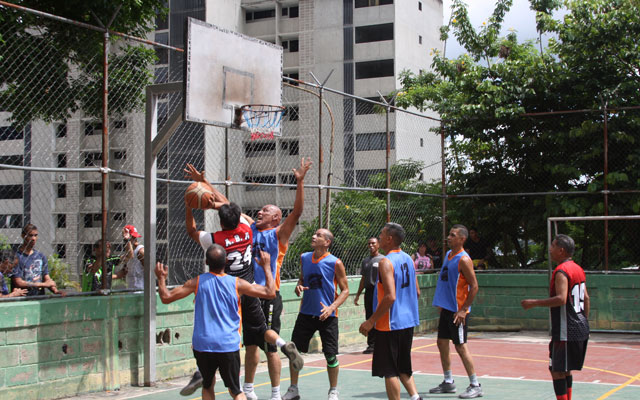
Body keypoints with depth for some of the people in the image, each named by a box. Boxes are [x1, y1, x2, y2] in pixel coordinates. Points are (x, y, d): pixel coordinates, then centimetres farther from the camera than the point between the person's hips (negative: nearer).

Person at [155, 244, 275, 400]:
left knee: (208, 386, 21)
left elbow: (166, 297, 2)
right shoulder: (237, 284, -2)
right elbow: (270, 292, 4)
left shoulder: (197, 282, -1)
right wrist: (266, 266, 16)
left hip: (202, 345, 1)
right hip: (228, 345, -1)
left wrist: (161, 278, 20)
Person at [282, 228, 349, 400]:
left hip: (327, 315, -4)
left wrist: (331, 307, -19)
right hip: (306, 313, 4)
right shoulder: (304, 258, 5)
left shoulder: (335, 263, -9)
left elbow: (345, 290, -5)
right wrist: (299, 286, -4)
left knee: (331, 355, -1)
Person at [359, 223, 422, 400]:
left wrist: (371, 321, -19)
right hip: (408, 321, 9)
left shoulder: (386, 262, -18)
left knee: (389, 370, 1)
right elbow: (417, 292, 14)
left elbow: (390, 297, -25)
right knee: (402, 367, 21)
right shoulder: (408, 259, 8)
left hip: (390, 324, -9)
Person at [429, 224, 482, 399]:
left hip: (457, 310, -9)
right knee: (442, 343, 12)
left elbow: (474, 286, -17)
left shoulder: (463, 259, -15)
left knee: (460, 346, -6)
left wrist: (463, 310, -19)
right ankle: (448, 382, 23)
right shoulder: (448, 255, 11)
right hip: (446, 308, 9)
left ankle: (475, 386, 2)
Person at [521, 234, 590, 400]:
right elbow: (586, 299, 18)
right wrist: (584, 322, 24)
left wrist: (534, 303, -22)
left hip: (566, 331, -10)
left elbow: (561, 299, -28)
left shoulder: (561, 271, -16)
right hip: (580, 329, 10)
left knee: (557, 370, -5)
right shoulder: (578, 269, 13)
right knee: (565, 370, 18)